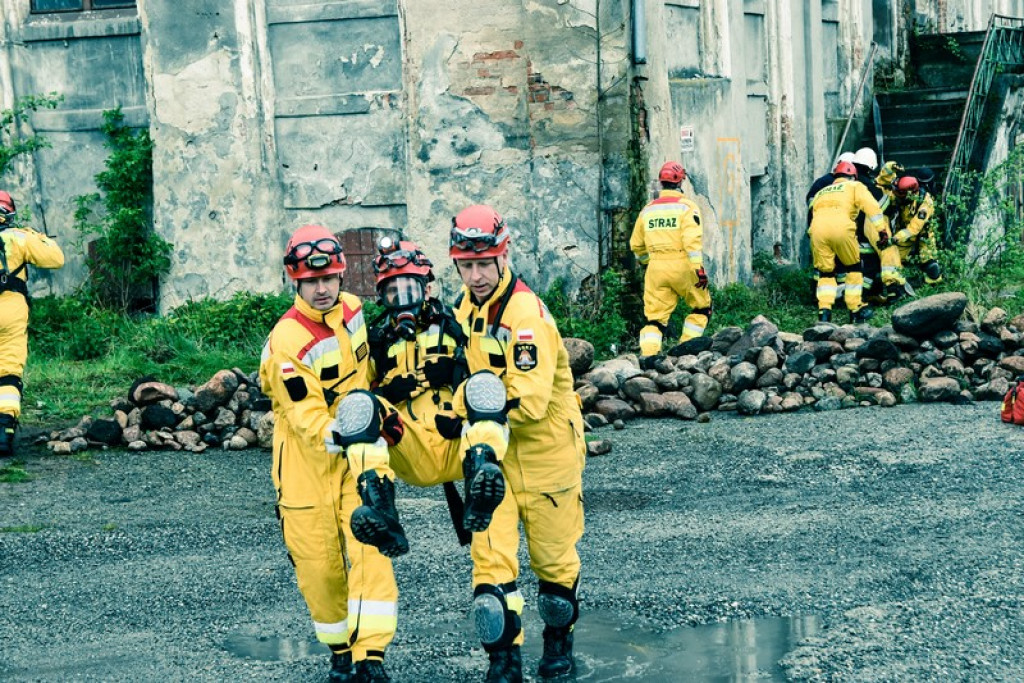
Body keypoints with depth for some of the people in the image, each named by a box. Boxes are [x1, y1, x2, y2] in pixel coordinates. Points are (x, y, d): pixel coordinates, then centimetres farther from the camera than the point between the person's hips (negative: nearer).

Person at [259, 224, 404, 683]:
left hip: (356, 459, 4)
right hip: (307, 466, -4)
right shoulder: (287, 341, -20)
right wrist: (337, 435, -34)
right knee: (319, 567, 3)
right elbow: (306, 418, -23)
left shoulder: (352, 309, 0)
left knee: (370, 551, -12)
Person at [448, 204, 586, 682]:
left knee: (554, 556, 10)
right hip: (492, 450, 5)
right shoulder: (464, 308, 4)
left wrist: (495, 408, -38)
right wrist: (465, 402, -3)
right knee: (490, 552, -6)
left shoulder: (526, 312, -21)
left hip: (545, 446, -5)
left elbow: (532, 397, -27)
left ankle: (558, 642, 33)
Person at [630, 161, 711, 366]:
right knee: (702, 307, 15)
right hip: (682, 264, -4)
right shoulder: (687, 206, -4)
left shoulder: (648, 209, 12)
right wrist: (699, 268, -18)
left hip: (656, 267, 4)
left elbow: (636, 244, 18)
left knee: (656, 314, 5)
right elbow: (692, 239, -16)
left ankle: (648, 352, -14)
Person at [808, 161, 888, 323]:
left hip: (817, 228, 3)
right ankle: (855, 310, 16)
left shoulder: (821, 192, 37)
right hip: (841, 226, -3)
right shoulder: (855, 186, 24)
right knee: (853, 267, 17)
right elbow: (871, 206, 7)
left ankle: (824, 310, -2)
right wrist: (881, 229, 2)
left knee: (826, 272, 16)